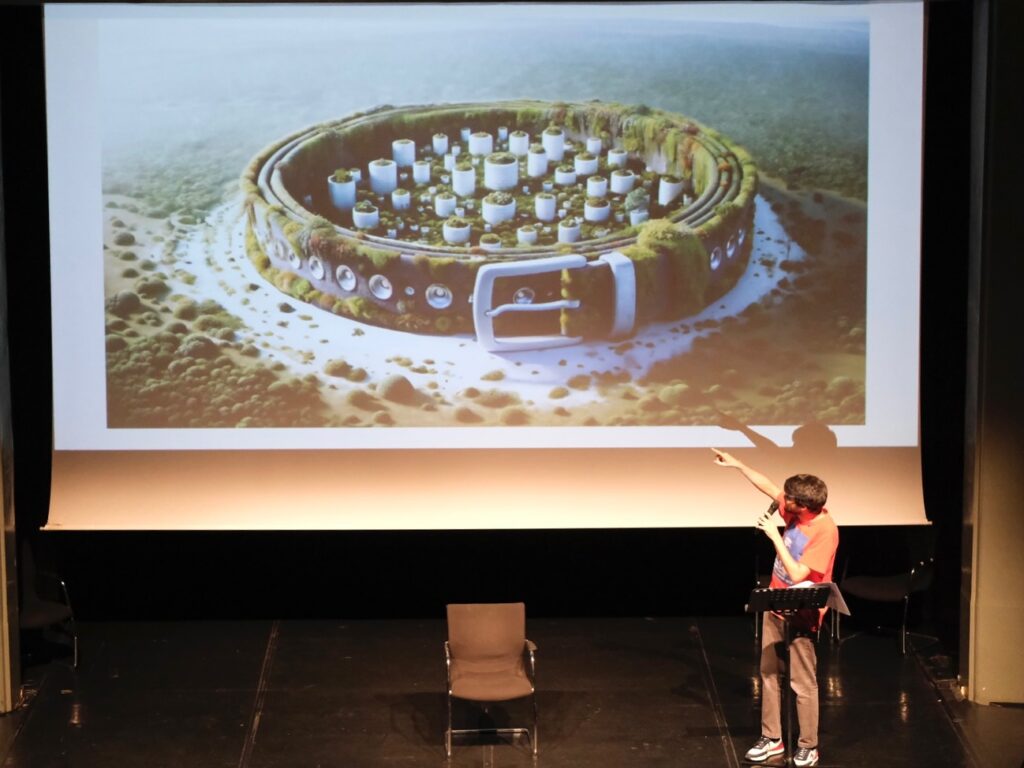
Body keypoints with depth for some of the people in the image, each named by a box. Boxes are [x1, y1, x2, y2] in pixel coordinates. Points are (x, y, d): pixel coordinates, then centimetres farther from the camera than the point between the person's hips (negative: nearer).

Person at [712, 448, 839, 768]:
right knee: (769, 674, 14)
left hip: (801, 616, -8)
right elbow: (768, 487, 13)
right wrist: (738, 464, 11)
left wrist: (775, 536, -25)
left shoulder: (825, 531, -25)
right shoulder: (796, 510, -3)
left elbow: (797, 575, -28)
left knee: (803, 683, 1)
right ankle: (771, 738, 24)